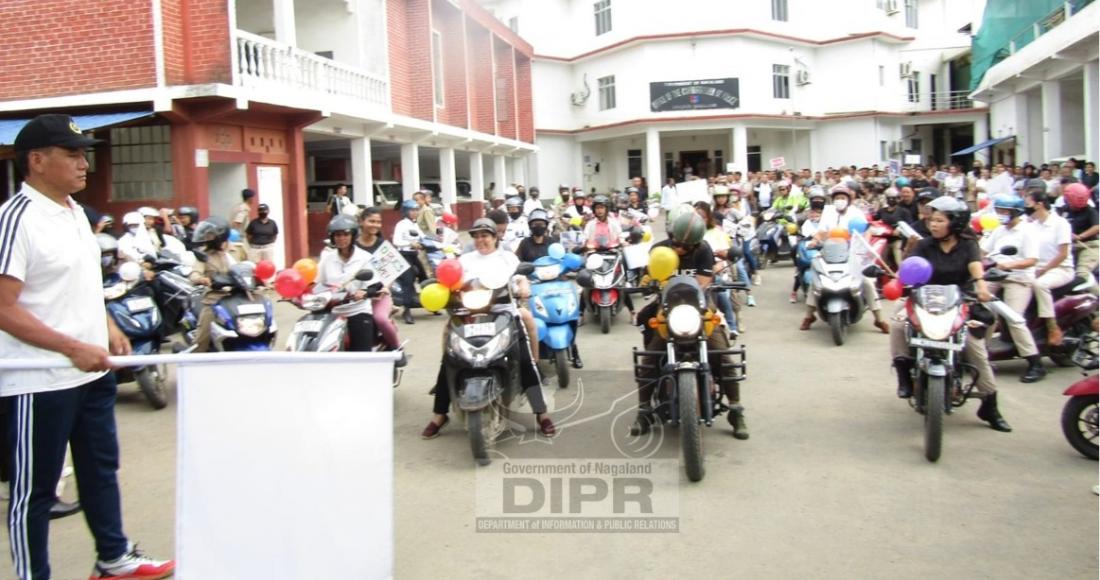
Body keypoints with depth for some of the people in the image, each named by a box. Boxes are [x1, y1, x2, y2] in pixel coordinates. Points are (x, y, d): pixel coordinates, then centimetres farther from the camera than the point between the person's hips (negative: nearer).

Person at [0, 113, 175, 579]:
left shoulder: (75, 211, 9)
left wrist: (108, 328, 11)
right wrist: (73, 348, -25)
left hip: (92, 372, 9)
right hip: (40, 382, -9)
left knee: (101, 469, 20)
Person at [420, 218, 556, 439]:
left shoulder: (508, 258, 19)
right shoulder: (465, 260, 20)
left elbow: (521, 279, 9)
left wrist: (524, 288, -14)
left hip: (504, 313, -1)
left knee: (525, 361, -14)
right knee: (448, 361, -9)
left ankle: (541, 414, -6)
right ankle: (439, 415, 3)